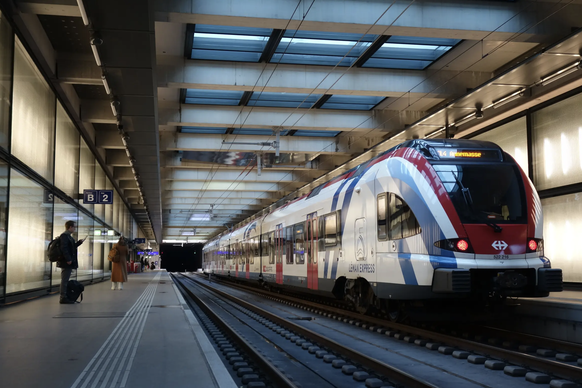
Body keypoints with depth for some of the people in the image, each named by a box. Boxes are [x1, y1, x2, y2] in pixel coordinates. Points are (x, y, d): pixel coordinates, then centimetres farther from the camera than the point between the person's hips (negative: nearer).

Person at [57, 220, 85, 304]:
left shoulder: (68, 236, 19)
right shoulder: (64, 236, -13)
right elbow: (64, 248, -22)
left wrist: (79, 242, 18)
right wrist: (68, 259, -24)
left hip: (68, 262, 10)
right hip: (66, 262, -10)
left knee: (65, 280, 13)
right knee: (65, 280, -7)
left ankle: (64, 297, 18)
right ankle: (63, 298, -4)